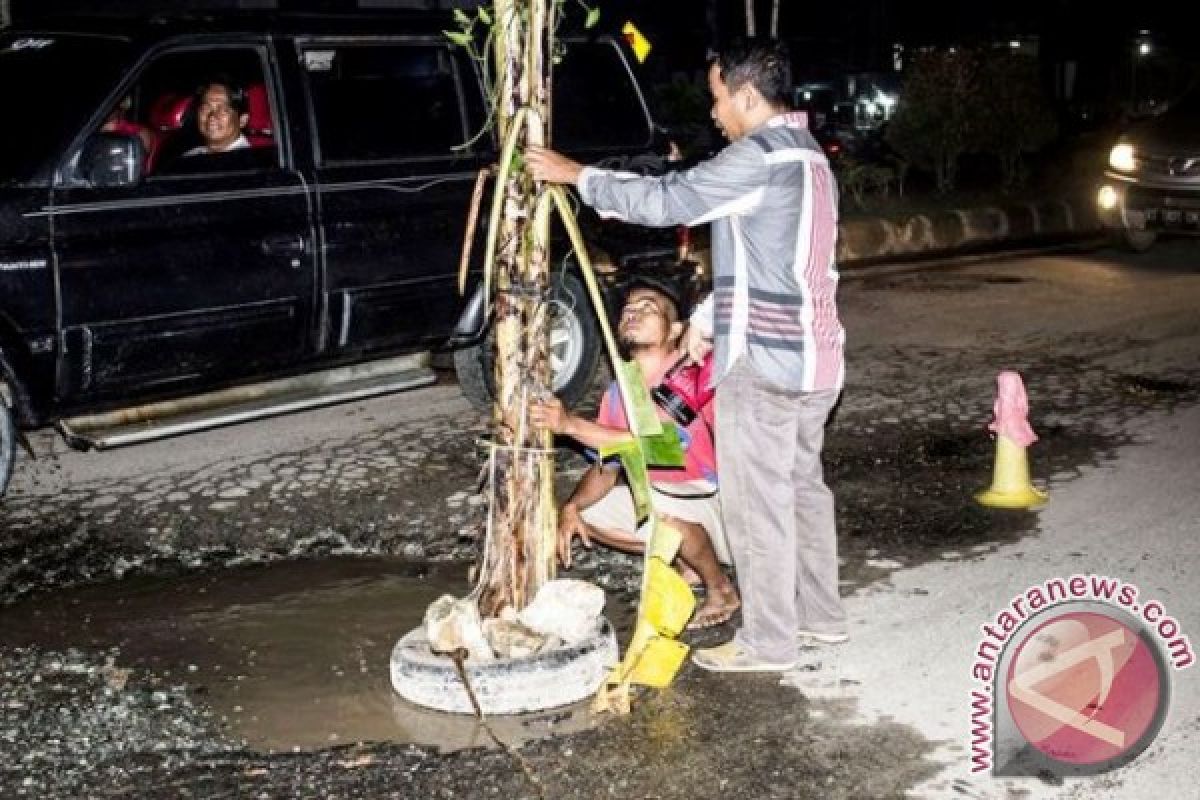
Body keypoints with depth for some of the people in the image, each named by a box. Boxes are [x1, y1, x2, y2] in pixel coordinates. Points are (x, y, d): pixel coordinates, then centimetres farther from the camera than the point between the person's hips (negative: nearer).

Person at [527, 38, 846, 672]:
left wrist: (576, 175, -8)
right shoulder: (807, 157, 16)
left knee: (758, 501, -1)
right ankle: (820, 615, 29)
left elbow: (664, 199, -18)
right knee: (802, 487, 18)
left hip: (764, 360, -10)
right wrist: (709, 317, 19)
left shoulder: (761, 156, -16)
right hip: (812, 357, 10)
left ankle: (766, 641, 8)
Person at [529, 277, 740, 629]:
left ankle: (722, 590, -9)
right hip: (670, 500, 8)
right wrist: (572, 507, -20)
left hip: (722, 507, -8)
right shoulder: (617, 393, -1)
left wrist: (571, 424, -41)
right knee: (588, 512, -3)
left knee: (659, 506, -36)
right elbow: (605, 468, 0)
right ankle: (687, 560, 9)